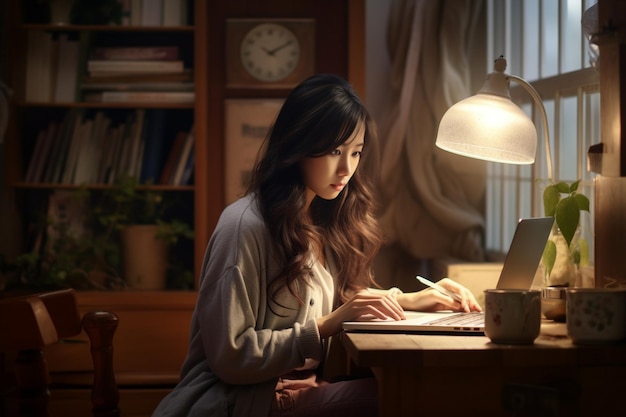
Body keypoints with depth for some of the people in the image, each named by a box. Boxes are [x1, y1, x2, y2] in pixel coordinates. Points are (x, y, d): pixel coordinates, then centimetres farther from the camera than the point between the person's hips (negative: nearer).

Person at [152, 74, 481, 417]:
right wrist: (330, 324, -19)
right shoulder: (247, 224, -14)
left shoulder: (323, 221, 10)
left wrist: (408, 300, 7)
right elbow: (230, 357, -17)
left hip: (303, 384, 8)